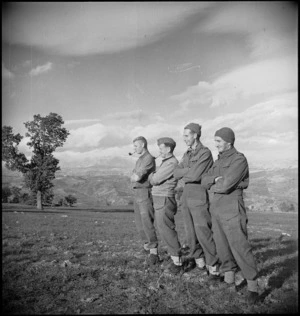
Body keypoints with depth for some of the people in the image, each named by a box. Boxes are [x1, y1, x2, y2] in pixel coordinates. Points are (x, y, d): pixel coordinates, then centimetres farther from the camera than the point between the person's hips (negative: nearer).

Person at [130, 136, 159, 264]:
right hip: (136, 193, 10)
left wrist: (134, 177, -1)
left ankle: (153, 252, -12)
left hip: (145, 193, -10)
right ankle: (147, 244, 31)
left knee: (147, 221, -15)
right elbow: (133, 177, 15)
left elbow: (137, 177, -21)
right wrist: (136, 176, -5)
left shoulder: (149, 159, -14)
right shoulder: (140, 160, 19)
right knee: (139, 222, 14)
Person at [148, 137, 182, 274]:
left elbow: (155, 180, -16)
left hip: (165, 201, -10)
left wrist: (151, 175, 3)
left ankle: (177, 262, 4)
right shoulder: (165, 162, 16)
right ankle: (175, 258, 22)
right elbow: (154, 180, 14)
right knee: (165, 231, 13)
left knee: (167, 231, -5)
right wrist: (154, 176, -5)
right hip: (159, 200, 10)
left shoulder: (172, 163, -16)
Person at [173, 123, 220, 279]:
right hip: (186, 196, 8)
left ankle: (213, 267, 5)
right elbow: (176, 173, 5)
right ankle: (199, 262, 27)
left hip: (199, 197, -8)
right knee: (191, 233, 12)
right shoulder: (187, 154, 15)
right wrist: (189, 170, -11)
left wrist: (184, 175, -4)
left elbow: (195, 175, -21)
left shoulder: (205, 153, -11)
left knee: (203, 233, -7)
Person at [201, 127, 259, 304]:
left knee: (240, 248, -6)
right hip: (217, 209, 8)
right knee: (223, 247, 12)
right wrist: (215, 180, -17)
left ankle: (253, 286, 8)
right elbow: (204, 181, 5)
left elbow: (226, 186, -23)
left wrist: (213, 188, -3)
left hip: (232, 210, -8)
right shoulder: (219, 161, 14)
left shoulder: (239, 160, -13)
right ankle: (229, 280, 24)